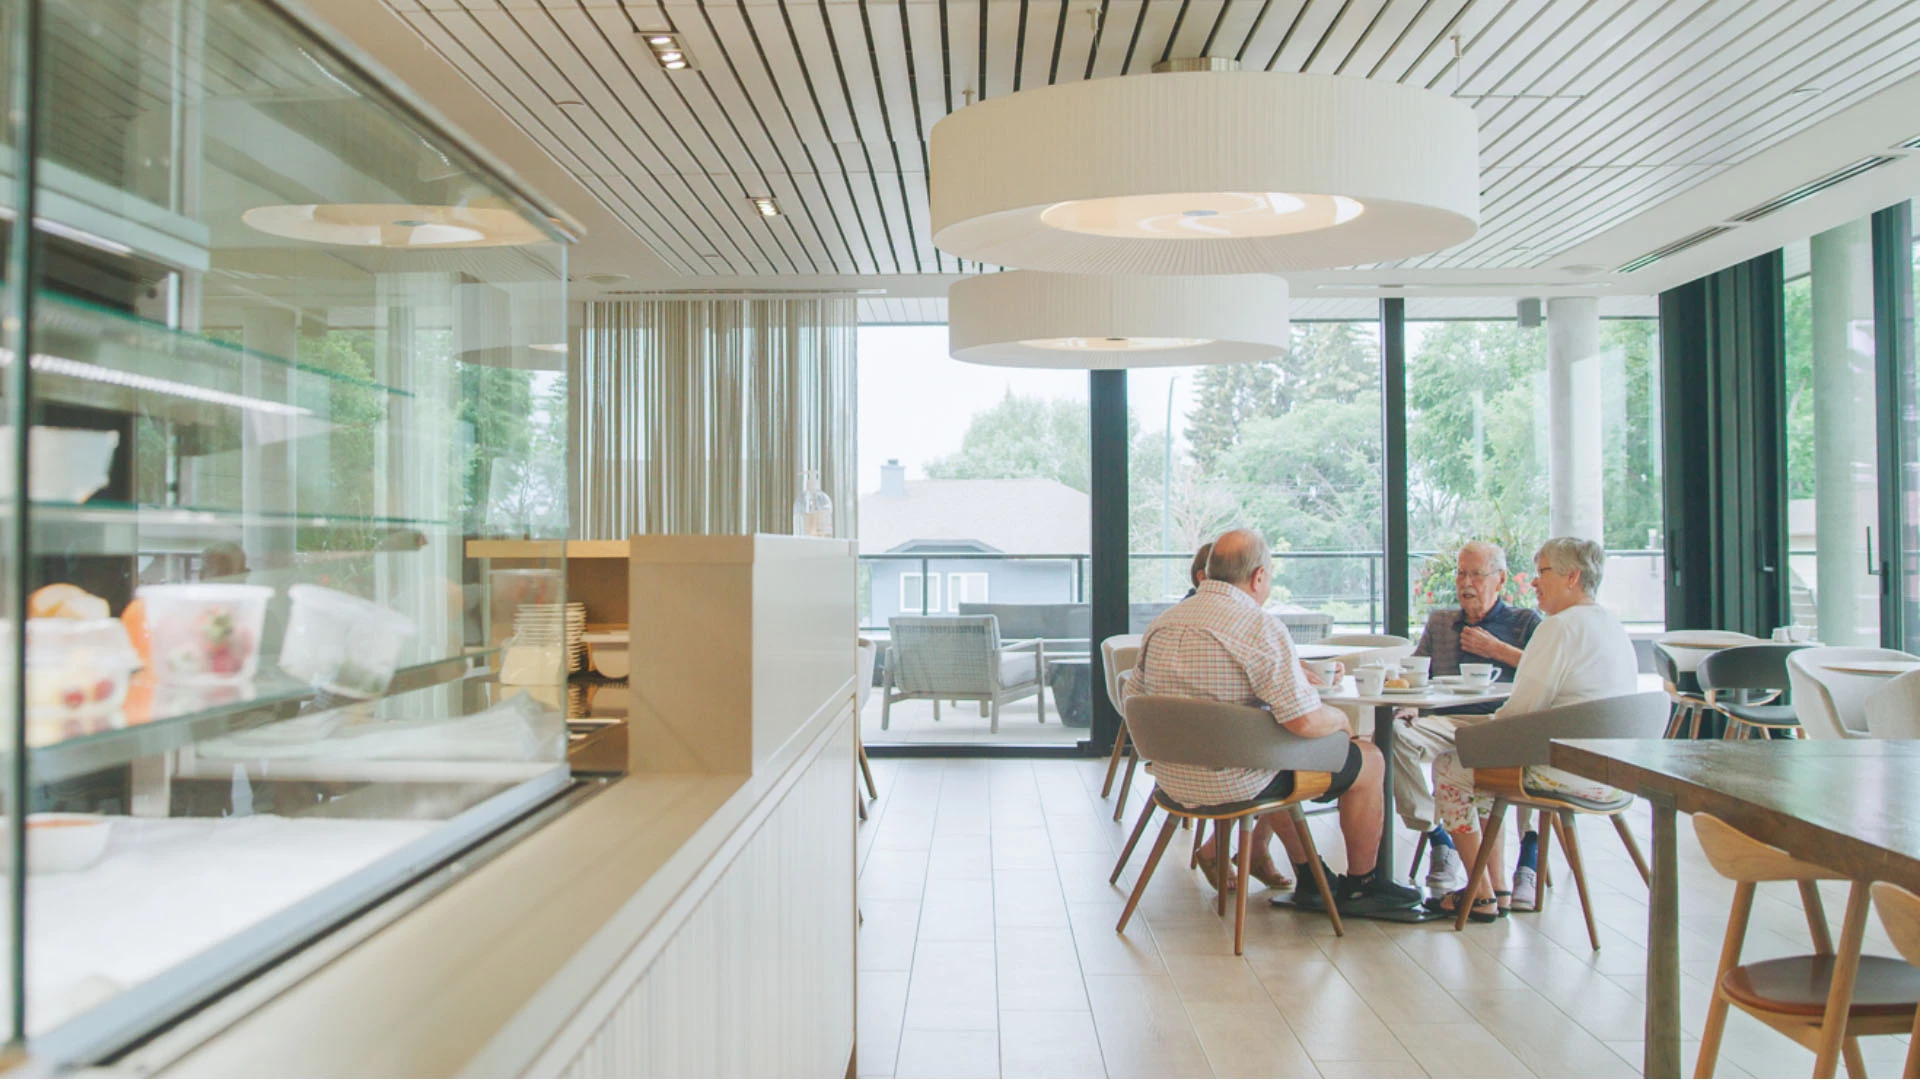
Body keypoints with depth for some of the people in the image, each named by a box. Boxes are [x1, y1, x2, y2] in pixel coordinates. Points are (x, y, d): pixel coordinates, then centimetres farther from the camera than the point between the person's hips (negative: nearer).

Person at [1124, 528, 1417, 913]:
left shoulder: (1160, 624, 1)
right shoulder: (1261, 627, -19)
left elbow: (1134, 698, 11)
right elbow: (1305, 722, -25)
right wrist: (1341, 718, 0)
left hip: (1172, 782, 7)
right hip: (1234, 786, -7)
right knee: (1367, 759, 13)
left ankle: (1310, 876, 37)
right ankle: (1362, 884, 29)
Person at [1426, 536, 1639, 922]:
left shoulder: (1560, 626, -17)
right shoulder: (1612, 626, 14)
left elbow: (1522, 708, -20)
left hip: (1573, 775, -10)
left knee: (1448, 769, 5)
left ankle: (1482, 896, 11)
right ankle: (1498, 887, 24)